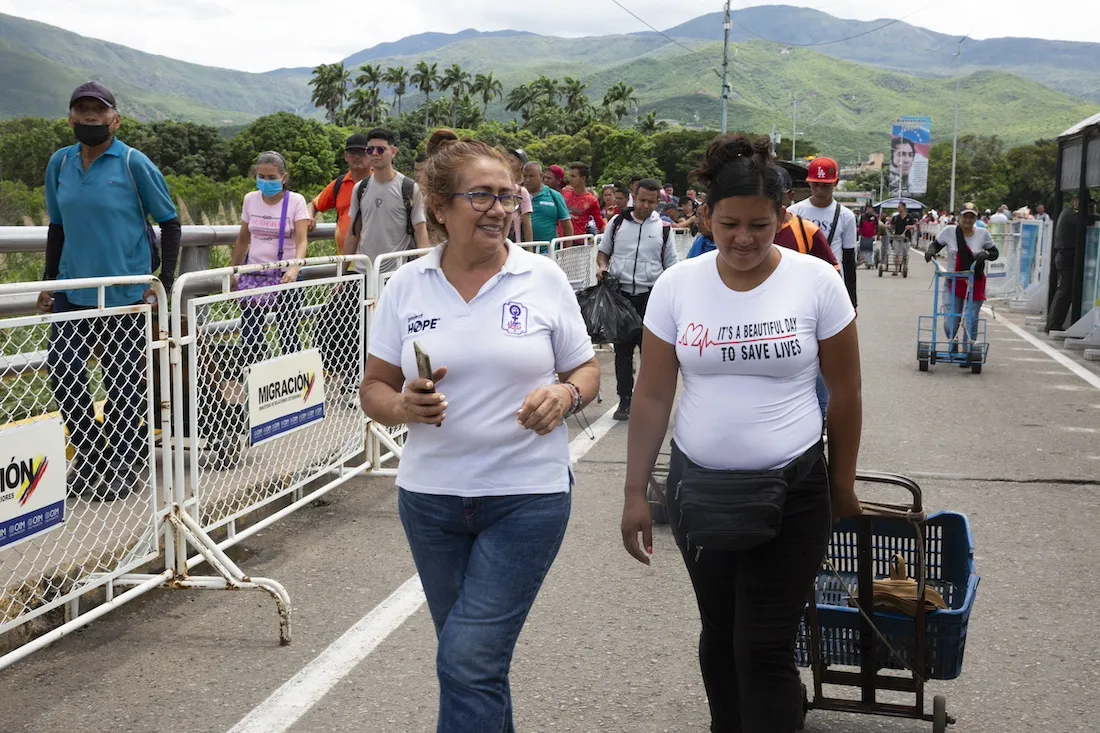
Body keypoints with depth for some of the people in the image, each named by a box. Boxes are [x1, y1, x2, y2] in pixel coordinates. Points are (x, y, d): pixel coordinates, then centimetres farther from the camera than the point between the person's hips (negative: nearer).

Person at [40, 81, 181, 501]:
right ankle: (88, 457, 21)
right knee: (62, 373, 1)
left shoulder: (134, 164, -7)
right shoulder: (59, 163, 6)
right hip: (73, 290, 4)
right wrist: (49, 281, 12)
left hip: (126, 292, -4)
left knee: (123, 380, 5)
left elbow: (169, 224, -1)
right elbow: (57, 227, 16)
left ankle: (124, 467, 20)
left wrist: (164, 284, -6)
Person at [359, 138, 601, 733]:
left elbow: (586, 371, 5)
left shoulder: (544, 279, -3)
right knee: (473, 656, 18)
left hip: (528, 495, -3)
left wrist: (566, 394, -17)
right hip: (430, 494, 3)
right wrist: (402, 406, -17)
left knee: (469, 661, -9)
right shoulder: (406, 287, 0)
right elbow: (374, 388, 5)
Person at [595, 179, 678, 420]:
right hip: (620, 294, 1)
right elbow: (603, 251, 17)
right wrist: (602, 266, -5)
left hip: (650, 296, -1)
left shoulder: (662, 229, 4)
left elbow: (671, 268, 7)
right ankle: (625, 399, 16)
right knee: (623, 349, 7)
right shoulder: (617, 223, 5)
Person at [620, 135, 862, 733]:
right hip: (698, 488, 3)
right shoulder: (677, 286, -4)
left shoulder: (816, 281, -8)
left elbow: (845, 393, 1)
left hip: (791, 492, -2)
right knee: (719, 636, 17)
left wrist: (842, 486, 7)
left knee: (765, 650, -3)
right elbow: (652, 397, 0)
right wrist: (634, 493, 0)